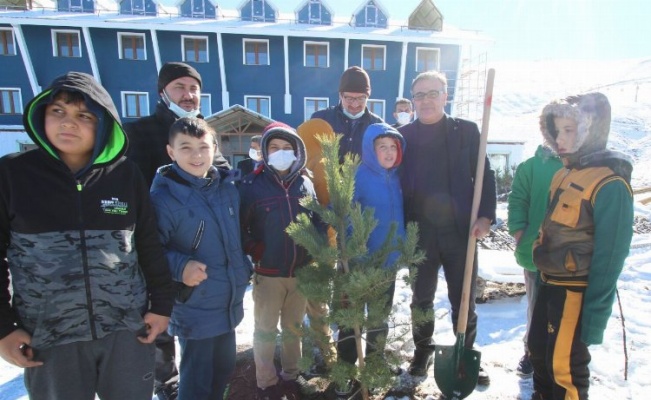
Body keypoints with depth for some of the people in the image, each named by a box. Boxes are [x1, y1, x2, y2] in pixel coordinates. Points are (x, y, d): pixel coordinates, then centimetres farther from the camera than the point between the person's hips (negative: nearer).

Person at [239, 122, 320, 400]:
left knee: (293, 328, 19)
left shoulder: (305, 184, 2)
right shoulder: (252, 185, -9)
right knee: (265, 331, 12)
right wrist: (254, 250, -16)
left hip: (301, 273, 4)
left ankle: (290, 376, 39)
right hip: (267, 274, -3)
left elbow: (317, 222, 11)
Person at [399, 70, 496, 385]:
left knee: (464, 300, 13)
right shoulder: (404, 135, 3)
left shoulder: (466, 131, 2)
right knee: (422, 298, 16)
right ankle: (422, 350, 37)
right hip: (420, 234, 1)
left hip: (460, 232, 0)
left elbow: (485, 175, 2)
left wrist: (485, 216, -11)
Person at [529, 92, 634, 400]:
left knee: (565, 364, 4)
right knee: (538, 349, 21)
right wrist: (544, 279, 17)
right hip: (550, 283, 8)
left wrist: (595, 317, -17)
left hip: (576, 291, -8)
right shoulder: (566, 173, 8)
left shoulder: (610, 183, -17)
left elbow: (610, 255, -18)